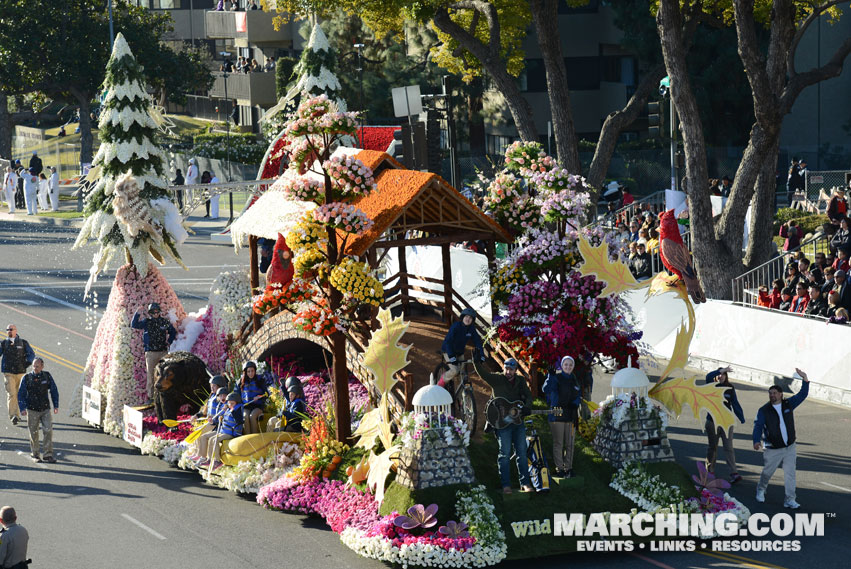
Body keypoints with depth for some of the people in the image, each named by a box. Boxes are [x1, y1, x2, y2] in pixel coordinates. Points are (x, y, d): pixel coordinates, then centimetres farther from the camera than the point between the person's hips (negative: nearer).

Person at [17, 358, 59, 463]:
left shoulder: (47, 376, 3)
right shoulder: (27, 378, -3)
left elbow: (54, 391, 12)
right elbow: (21, 394, 0)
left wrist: (56, 406, 7)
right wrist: (22, 408, -10)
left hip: (45, 410, 1)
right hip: (32, 411, -1)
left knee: (48, 431, -10)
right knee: (34, 433, 3)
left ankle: (48, 455, -5)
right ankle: (36, 455, 17)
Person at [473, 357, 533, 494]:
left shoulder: (520, 380, 11)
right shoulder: (496, 379, -2)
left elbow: (528, 395, 6)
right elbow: (483, 374, -18)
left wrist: (527, 407, -15)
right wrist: (477, 363, -38)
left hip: (518, 420, 4)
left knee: (522, 452, 4)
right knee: (504, 453, -4)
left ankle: (525, 483, 9)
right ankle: (506, 485, -1)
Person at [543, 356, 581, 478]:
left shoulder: (574, 380, 14)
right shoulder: (556, 378, -3)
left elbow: (579, 397, 16)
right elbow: (546, 390, -19)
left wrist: (574, 404, -4)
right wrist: (550, 376, -31)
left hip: (571, 416, 5)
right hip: (557, 415, -5)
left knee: (570, 444, 6)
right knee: (558, 443, -3)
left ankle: (568, 467, 13)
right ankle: (559, 468, 1)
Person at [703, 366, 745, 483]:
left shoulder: (729, 388, 2)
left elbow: (735, 404, 6)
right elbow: (709, 377, -24)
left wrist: (742, 418, 2)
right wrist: (722, 370, -33)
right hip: (712, 421, 0)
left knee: (729, 447, -7)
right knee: (713, 447, 12)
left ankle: (734, 474, -15)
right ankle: (709, 469, 31)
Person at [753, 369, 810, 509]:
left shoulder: (788, 404, 2)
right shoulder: (764, 410, -6)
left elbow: (802, 395, 3)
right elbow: (758, 426, -11)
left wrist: (805, 380, -12)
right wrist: (756, 441, -28)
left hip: (790, 448, 2)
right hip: (773, 450, -2)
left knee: (790, 474, -2)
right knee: (767, 472, 10)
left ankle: (789, 500, 1)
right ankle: (761, 490, 38)